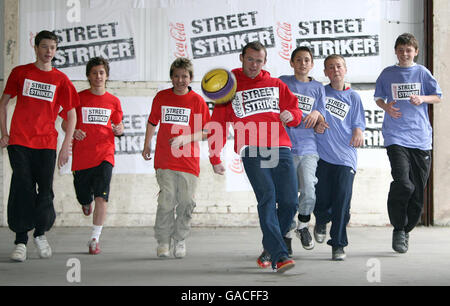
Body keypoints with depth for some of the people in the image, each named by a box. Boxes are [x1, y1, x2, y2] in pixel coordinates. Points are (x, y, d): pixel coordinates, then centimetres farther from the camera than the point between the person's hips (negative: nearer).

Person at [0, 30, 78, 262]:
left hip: (46, 143, 1)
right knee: (22, 189, -4)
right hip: (19, 141, -1)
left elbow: (71, 114, 9)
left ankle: (40, 234, 22)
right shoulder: (20, 72, 7)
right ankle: (21, 242, 1)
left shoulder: (60, 79, 6)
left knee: (45, 191, 0)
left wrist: (66, 146, 2)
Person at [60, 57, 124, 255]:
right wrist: (73, 132, -14)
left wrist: (119, 130, -5)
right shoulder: (78, 98, 3)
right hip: (81, 156, 0)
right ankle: (86, 201, 47)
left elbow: (118, 125, 19)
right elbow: (65, 123, 8)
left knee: (101, 197, -14)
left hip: (104, 155, 0)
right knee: (84, 197, 8)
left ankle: (95, 238, -6)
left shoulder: (113, 101, 7)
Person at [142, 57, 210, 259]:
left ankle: (180, 240, 17)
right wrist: (147, 146, 19)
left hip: (189, 161, 0)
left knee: (186, 202, 1)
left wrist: (183, 139, -12)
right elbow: (152, 122, 21)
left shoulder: (197, 101, 1)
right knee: (166, 201, -8)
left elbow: (205, 132, 1)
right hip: (164, 160, 0)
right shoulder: (161, 97, 7)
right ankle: (163, 241, 4)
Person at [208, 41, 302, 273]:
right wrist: (215, 158, 8)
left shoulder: (276, 85, 23)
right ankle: (279, 256, -23)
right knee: (267, 198, -18)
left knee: (290, 202, -6)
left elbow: (296, 110, 24)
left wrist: (291, 115, -1)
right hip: (251, 151, -3)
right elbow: (217, 126, 16)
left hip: (280, 149, 3)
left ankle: (269, 248, 15)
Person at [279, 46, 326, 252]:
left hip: (309, 147, 1)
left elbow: (321, 124, 14)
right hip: (286, 147, -1)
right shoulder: (282, 82, 9)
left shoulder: (318, 88, 14)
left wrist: (317, 114, -7)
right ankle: (286, 234, 16)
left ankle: (303, 226, 11)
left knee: (308, 192, -14)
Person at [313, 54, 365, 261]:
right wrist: (316, 124, -7)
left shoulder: (353, 97, 11)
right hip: (322, 154, 1)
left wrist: (358, 134, -14)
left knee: (342, 201, -9)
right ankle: (321, 221, 34)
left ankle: (338, 245, 1)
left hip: (345, 156, 0)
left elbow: (358, 125, 8)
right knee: (321, 200, -1)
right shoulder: (320, 92, 11)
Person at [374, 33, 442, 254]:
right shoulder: (387, 74, 8)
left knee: (418, 189, 4)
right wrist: (386, 106, -5)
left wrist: (422, 98, -8)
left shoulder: (422, 72, 9)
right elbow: (378, 97, 17)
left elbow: (438, 97, 12)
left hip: (420, 137, 2)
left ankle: (407, 229, 22)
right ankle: (398, 229, -3)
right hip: (396, 136, -2)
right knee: (403, 183, -20)